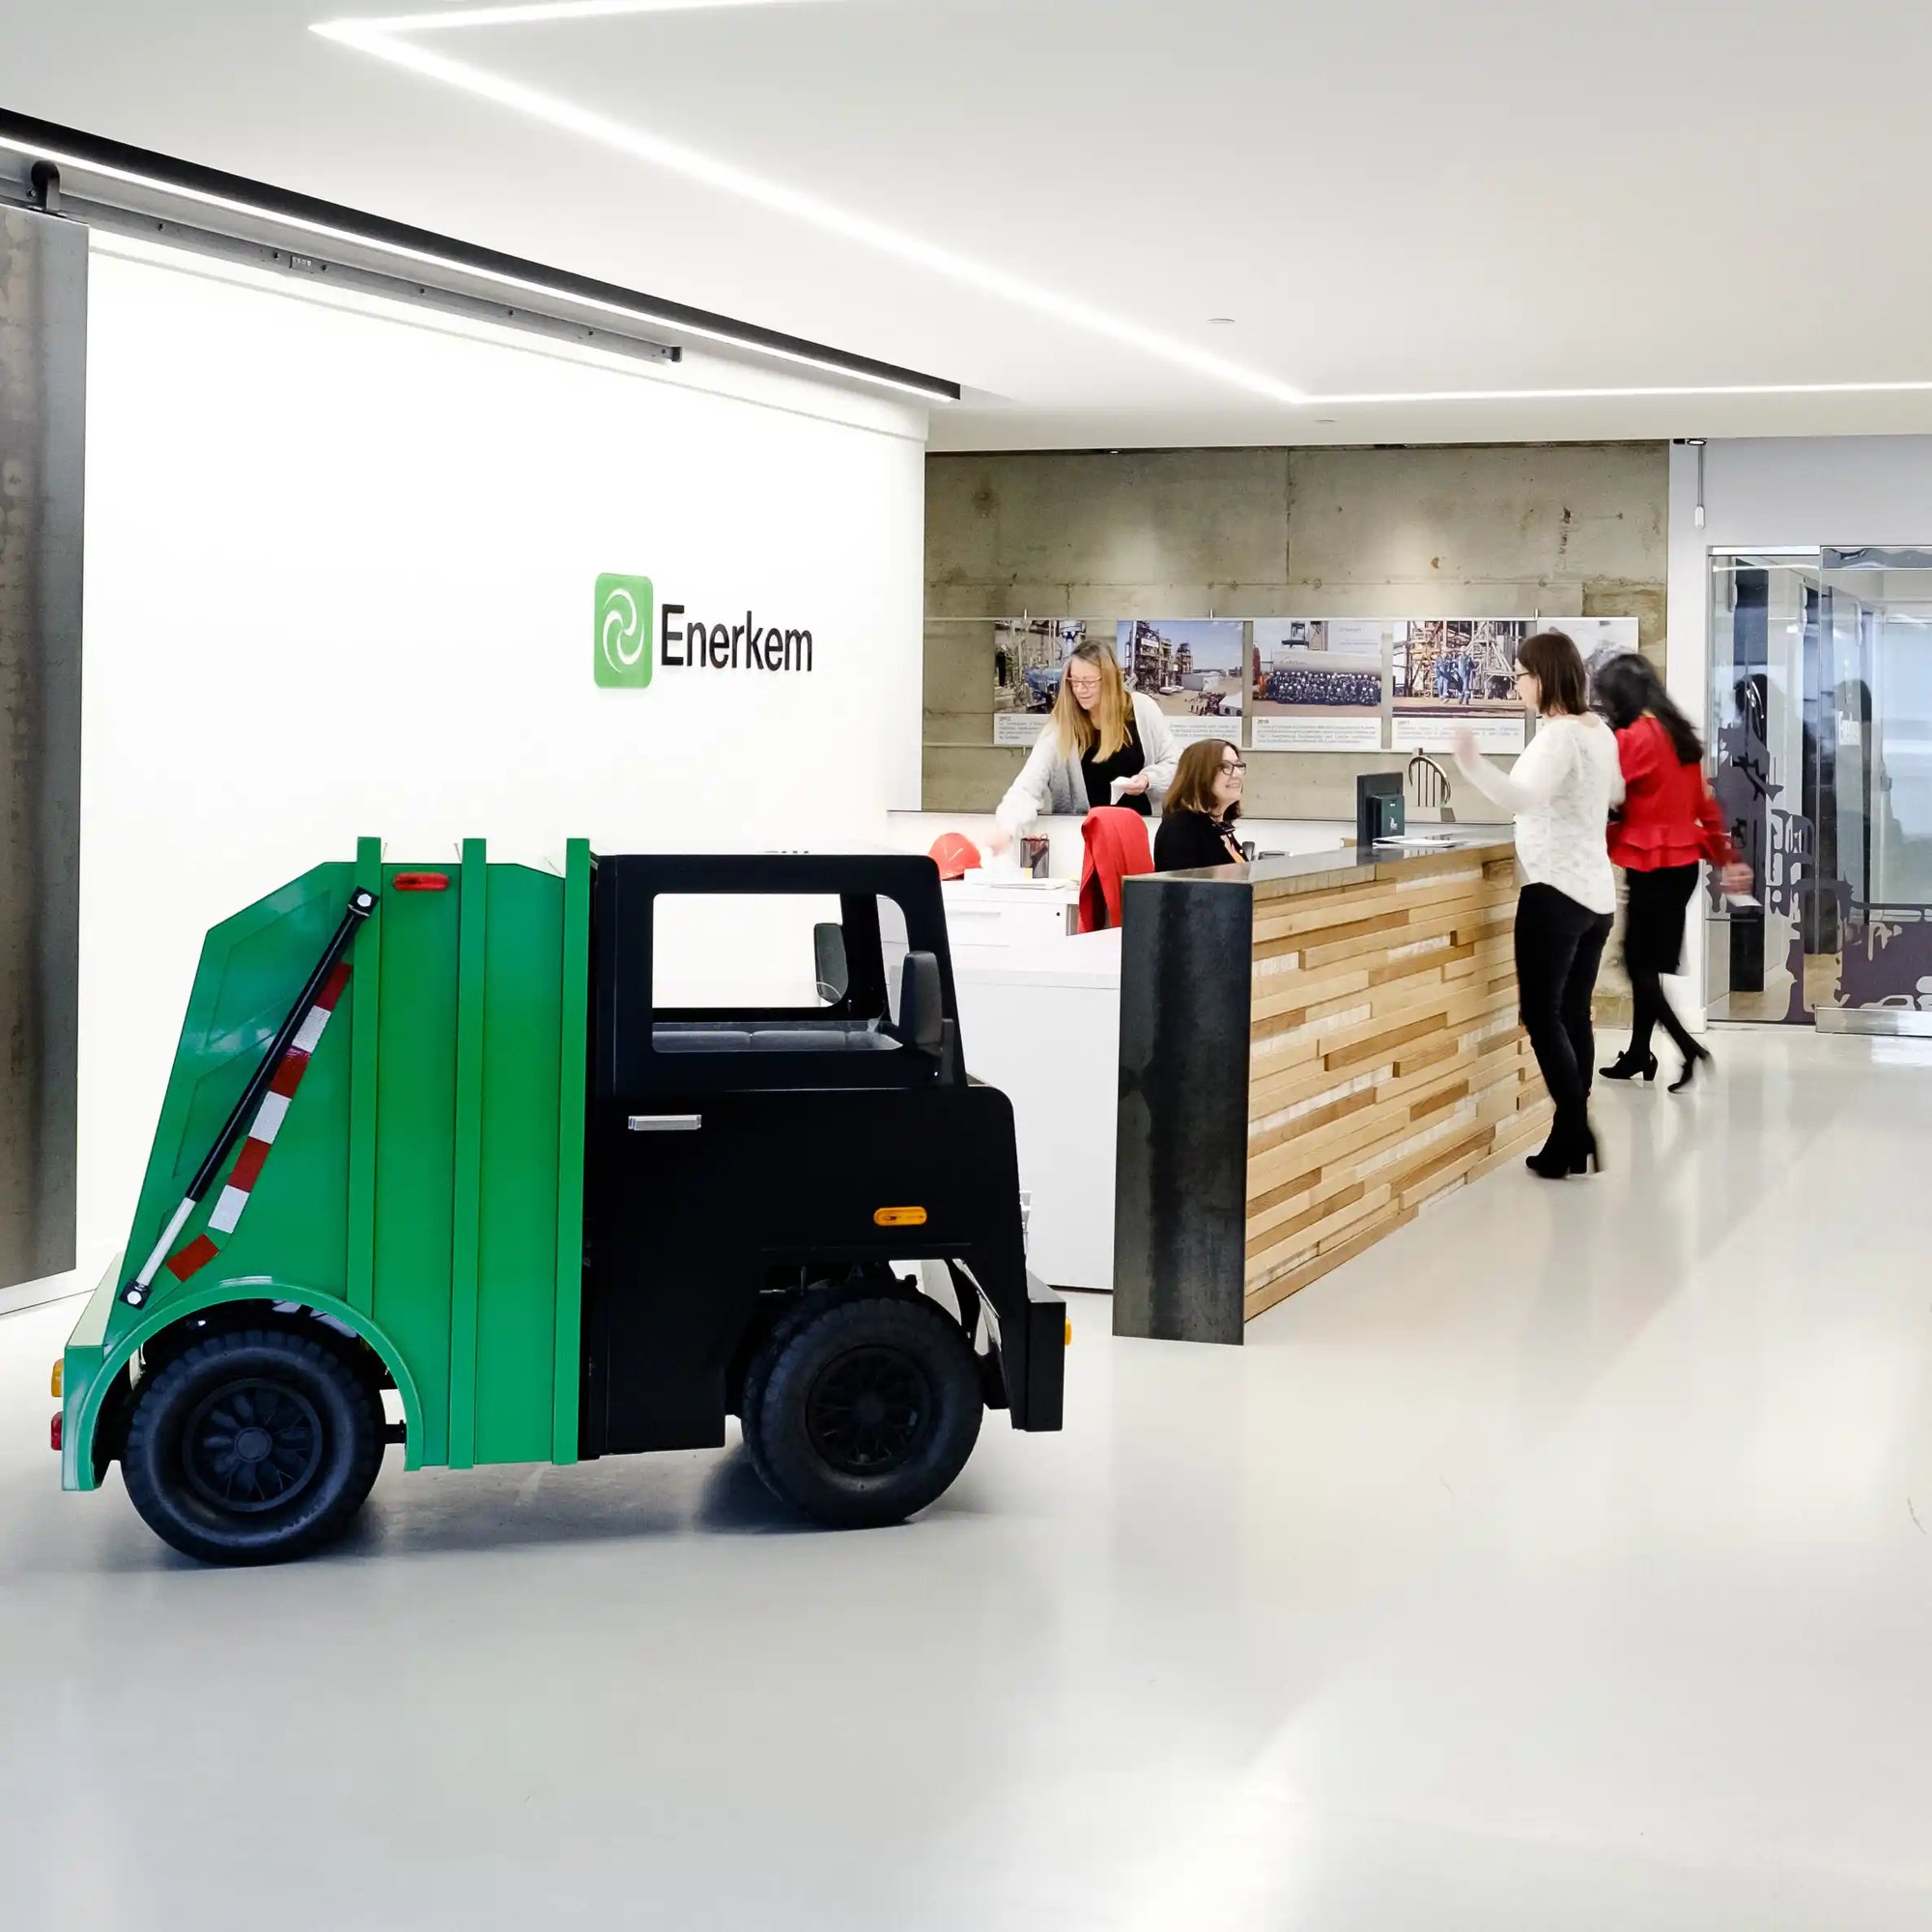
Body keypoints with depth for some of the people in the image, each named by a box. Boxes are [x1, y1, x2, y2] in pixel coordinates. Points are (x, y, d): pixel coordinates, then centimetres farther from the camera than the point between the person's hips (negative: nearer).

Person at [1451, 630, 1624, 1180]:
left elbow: (1525, 798, -32)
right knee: (1574, 1015, 12)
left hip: (1555, 891, -9)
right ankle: (1577, 1139, 13)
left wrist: (1472, 763, -42)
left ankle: (1574, 1133, -10)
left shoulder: (1559, 735, -16)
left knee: (1543, 1015, -4)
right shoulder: (1600, 730, 11)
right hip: (1596, 891, 9)